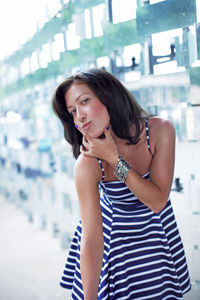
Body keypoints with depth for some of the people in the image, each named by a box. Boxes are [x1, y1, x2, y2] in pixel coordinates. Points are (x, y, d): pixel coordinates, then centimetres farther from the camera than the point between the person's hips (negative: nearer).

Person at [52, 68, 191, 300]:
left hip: (156, 228, 2)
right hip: (114, 233, -2)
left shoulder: (160, 130, -26)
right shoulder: (87, 164, -32)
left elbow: (158, 201, -25)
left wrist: (114, 159, -34)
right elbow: (92, 239, -30)